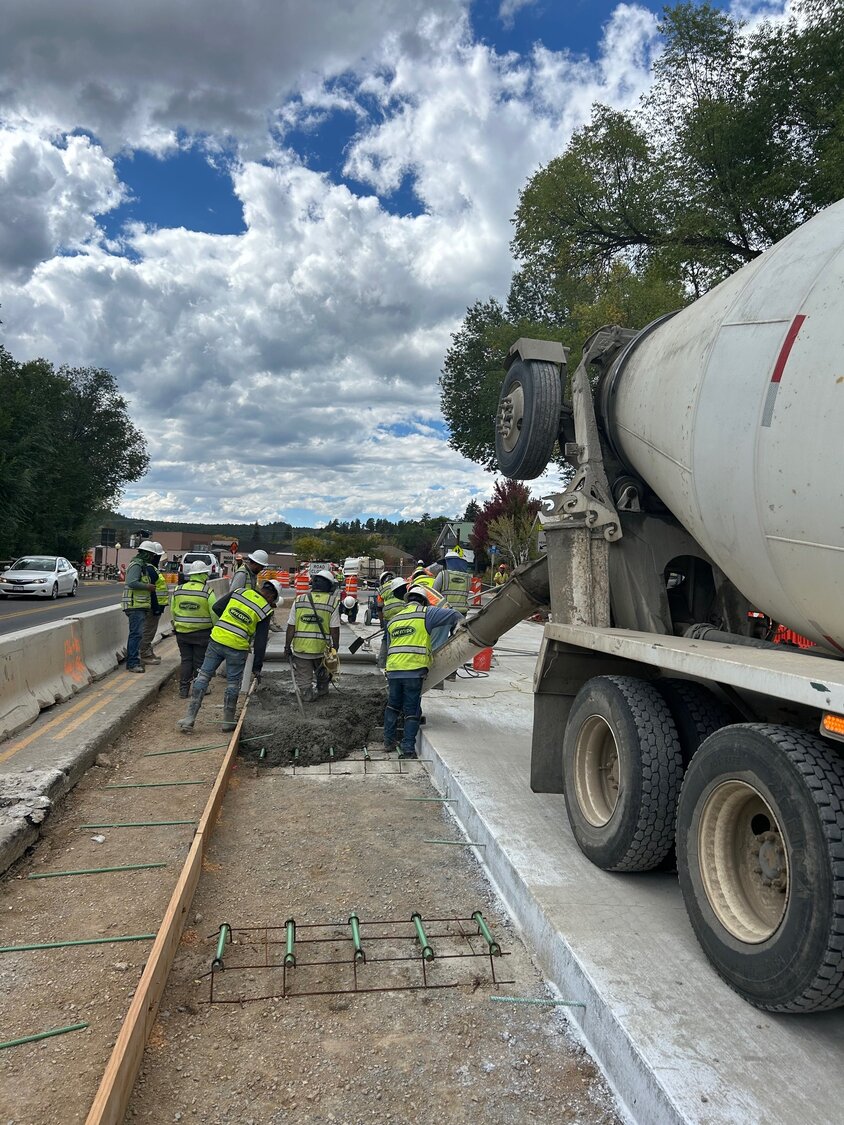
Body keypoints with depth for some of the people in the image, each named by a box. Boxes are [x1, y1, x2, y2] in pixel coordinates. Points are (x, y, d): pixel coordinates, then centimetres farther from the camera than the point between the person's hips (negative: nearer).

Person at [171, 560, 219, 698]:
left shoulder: (178, 590, 2)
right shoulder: (207, 592, -12)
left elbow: (172, 611, 9)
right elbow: (214, 613, -10)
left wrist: (175, 626, 23)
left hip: (182, 633, 4)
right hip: (202, 633, -4)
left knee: (186, 661, 11)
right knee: (200, 662, 6)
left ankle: (183, 690, 12)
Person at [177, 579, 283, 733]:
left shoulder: (239, 592, 6)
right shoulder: (265, 611, -3)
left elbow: (216, 608, 7)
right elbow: (260, 642, -3)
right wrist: (257, 666, 4)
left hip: (217, 639, 3)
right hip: (237, 648, -3)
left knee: (203, 676, 10)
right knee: (233, 684, 13)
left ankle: (189, 718, 10)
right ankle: (228, 721, 23)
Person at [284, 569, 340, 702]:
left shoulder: (299, 600, -4)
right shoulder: (333, 603, -8)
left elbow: (291, 627, -3)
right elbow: (334, 630, -8)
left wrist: (287, 647, 6)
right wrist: (335, 649, 4)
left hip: (300, 647, -1)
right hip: (322, 648, 1)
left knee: (303, 677, 16)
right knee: (322, 673, 29)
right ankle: (322, 690, 46)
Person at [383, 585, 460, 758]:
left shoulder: (394, 620, 20)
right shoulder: (426, 613, 2)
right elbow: (453, 615, -3)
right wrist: (456, 625, 18)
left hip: (393, 670, 5)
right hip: (414, 670, -5)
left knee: (393, 706, 21)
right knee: (412, 711, 3)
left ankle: (389, 741, 24)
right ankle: (408, 748, 2)